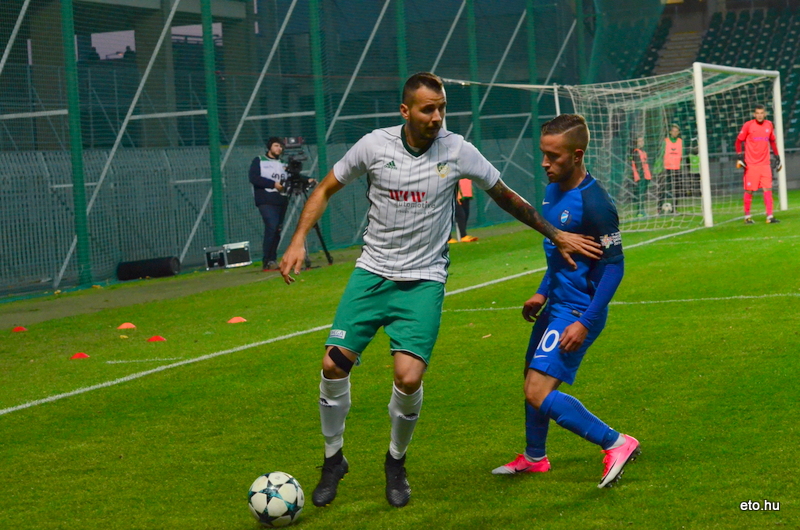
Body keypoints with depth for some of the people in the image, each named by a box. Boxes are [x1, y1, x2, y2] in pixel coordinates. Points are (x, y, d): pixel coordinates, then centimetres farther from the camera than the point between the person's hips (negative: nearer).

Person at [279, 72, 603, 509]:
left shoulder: (458, 151, -7)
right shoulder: (374, 146, -6)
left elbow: (505, 197, 7)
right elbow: (325, 190, 7)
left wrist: (557, 235, 10)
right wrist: (298, 241, -4)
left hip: (424, 281, -1)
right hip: (372, 272, 1)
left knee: (409, 377, -17)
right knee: (334, 364, -11)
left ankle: (396, 462, 12)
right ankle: (333, 459, 14)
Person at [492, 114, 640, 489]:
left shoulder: (593, 203, -22)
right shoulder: (554, 190, 6)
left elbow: (613, 266, -20)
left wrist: (585, 323, -23)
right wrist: (543, 292, 21)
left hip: (578, 311, -10)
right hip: (556, 304, 10)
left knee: (538, 392, -16)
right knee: (532, 380, 22)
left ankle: (616, 444, -9)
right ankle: (534, 458, 42)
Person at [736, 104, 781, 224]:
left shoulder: (769, 125, 8)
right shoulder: (748, 125, -3)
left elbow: (772, 141, 21)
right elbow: (739, 141, 3)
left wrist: (777, 156, 17)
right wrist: (739, 155, -9)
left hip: (765, 163, 3)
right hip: (751, 164, -3)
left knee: (768, 189, -4)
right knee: (749, 190, 0)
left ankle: (769, 216, -3)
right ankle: (747, 216, 12)